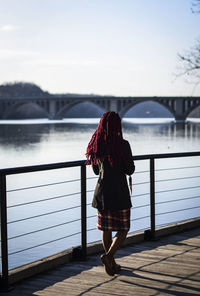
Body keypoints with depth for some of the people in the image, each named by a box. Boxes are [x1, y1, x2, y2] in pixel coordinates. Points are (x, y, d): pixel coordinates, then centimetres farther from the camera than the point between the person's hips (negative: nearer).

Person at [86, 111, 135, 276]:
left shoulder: (96, 144, 0)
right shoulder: (123, 144, -14)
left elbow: (96, 170, 10)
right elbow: (130, 170, -9)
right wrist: (128, 162, 10)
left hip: (102, 191, 5)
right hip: (119, 191, -5)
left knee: (106, 229, 14)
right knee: (123, 230, 7)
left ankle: (112, 263, 23)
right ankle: (108, 255, -13)